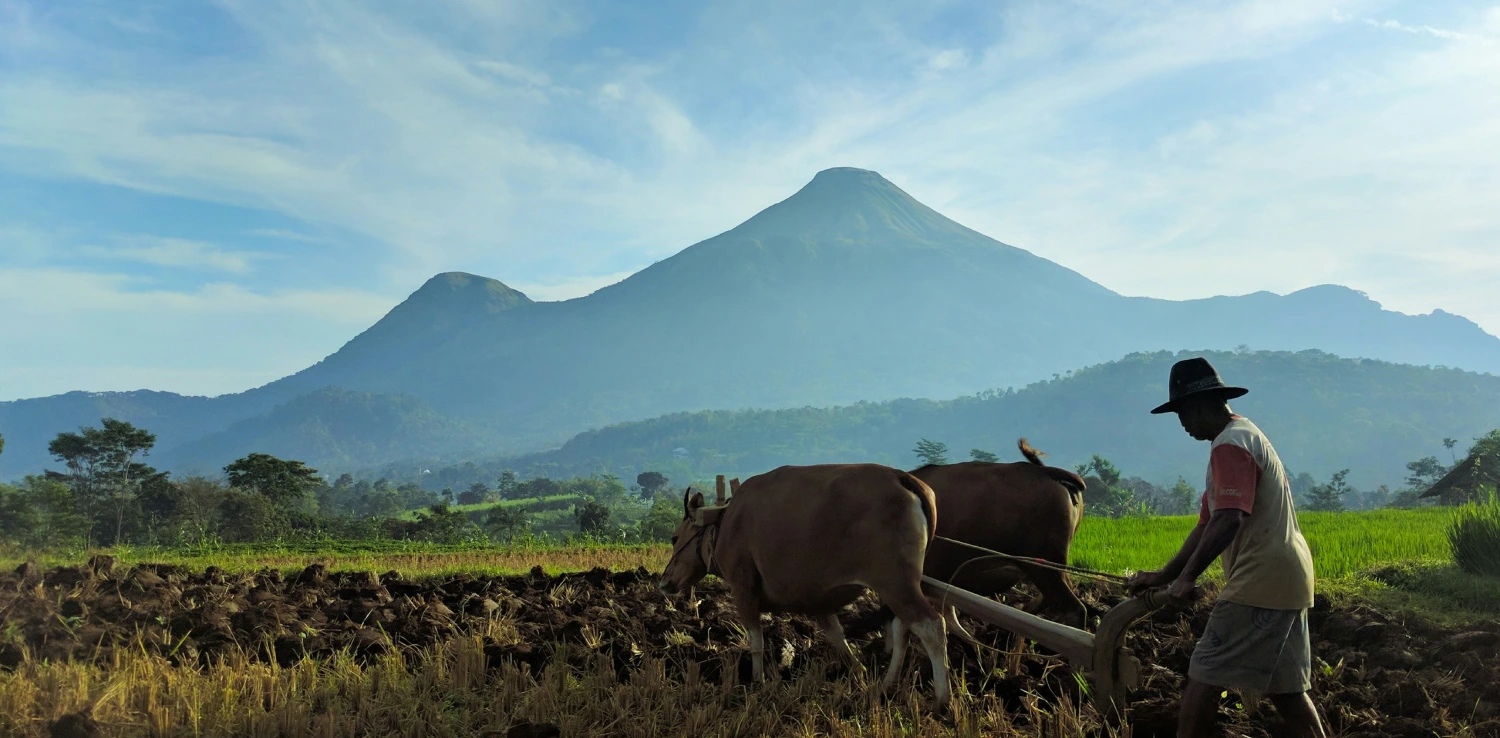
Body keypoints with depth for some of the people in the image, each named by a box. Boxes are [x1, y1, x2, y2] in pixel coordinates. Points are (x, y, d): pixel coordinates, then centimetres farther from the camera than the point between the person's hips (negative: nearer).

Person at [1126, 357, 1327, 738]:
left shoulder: (1230, 445, -12)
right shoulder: (1245, 436, 20)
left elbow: (1228, 521, -25)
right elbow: (1207, 525, 20)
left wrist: (1187, 577, -21)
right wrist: (1163, 574, 16)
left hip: (1259, 583, -10)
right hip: (1288, 579, 10)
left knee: (1204, 675, -5)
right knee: (1286, 688, 14)